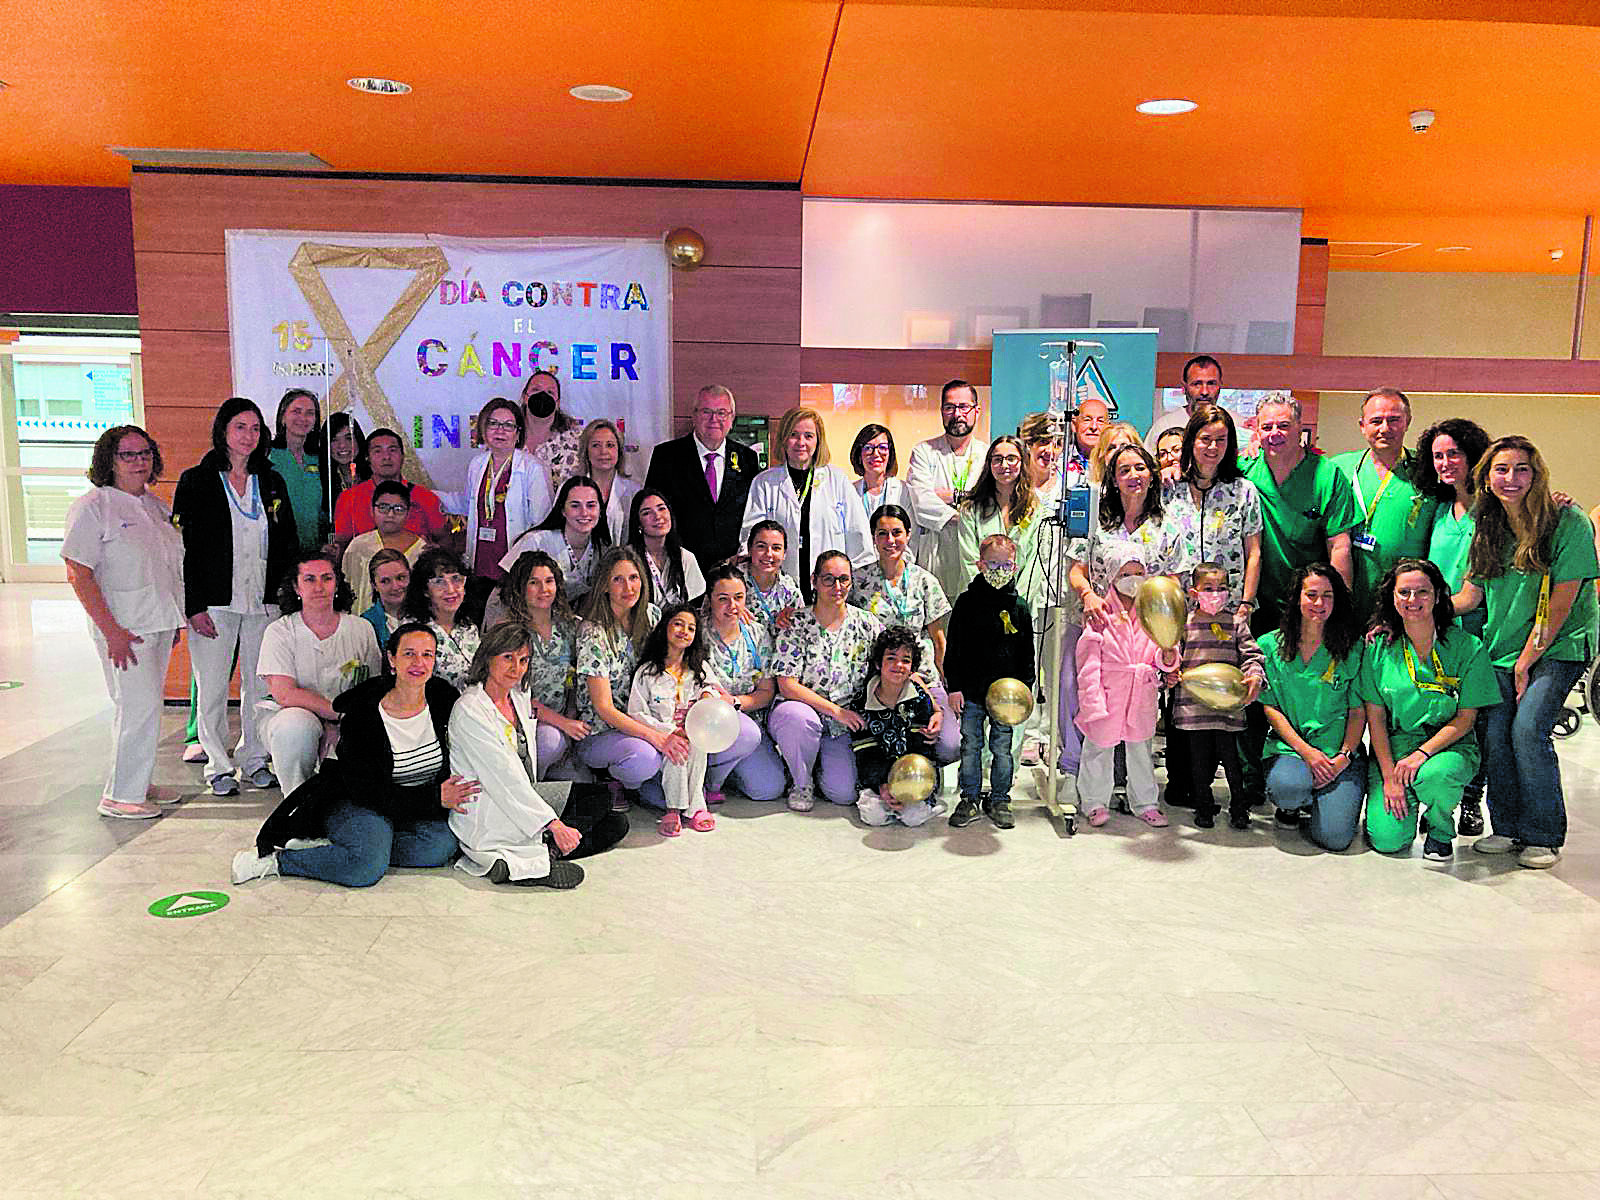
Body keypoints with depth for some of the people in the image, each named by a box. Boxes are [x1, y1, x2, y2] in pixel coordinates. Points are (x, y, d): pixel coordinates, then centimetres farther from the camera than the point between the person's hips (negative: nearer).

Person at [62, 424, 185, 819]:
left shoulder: (155, 506, 13)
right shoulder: (92, 506, -10)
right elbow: (78, 574, -15)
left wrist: (175, 618, 15)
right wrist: (111, 630, -19)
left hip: (159, 623, 7)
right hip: (124, 627, -7)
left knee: (146, 706, 13)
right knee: (139, 706, -8)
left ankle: (138, 783, 24)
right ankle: (119, 796, 3)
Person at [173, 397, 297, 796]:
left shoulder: (271, 482, 12)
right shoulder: (196, 481, 0)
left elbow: (288, 543, 14)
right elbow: (183, 546, -4)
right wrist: (193, 606, -11)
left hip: (263, 601, 3)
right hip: (214, 601, -3)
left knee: (260, 685, 7)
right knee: (213, 686, 2)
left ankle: (254, 758, 20)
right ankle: (218, 766, 14)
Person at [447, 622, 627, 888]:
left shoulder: (520, 696, 10)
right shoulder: (469, 710, -16)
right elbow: (505, 779, -22)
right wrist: (555, 825, -24)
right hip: (483, 821, -9)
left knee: (616, 822, -6)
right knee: (602, 799, -18)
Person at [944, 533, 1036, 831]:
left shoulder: (1019, 606, 3)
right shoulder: (967, 602, -1)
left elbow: (1027, 652, 8)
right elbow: (954, 647, 0)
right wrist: (954, 686, -4)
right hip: (972, 690, -1)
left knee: (1002, 748, 9)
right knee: (970, 746, 7)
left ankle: (999, 800, 22)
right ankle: (970, 799, 20)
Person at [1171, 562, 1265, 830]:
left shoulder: (1236, 621, 7)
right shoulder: (1184, 622, 5)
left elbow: (1250, 654, 4)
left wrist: (1254, 676, -14)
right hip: (1193, 704, 0)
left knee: (1231, 756, 2)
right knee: (1199, 759, 8)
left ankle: (1239, 808, 18)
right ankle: (1203, 808, 22)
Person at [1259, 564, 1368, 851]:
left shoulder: (1351, 649, 5)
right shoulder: (1270, 645, 4)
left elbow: (1358, 711, 4)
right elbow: (1270, 707, 1)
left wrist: (1343, 757, -11)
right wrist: (1305, 750, -11)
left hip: (1340, 753, 0)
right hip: (1288, 747, 0)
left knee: (1334, 836, -19)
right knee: (1288, 787, -36)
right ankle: (1289, 805, 3)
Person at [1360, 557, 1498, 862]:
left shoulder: (1467, 647, -7)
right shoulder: (1379, 646, -3)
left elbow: (1465, 718, -6)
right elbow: (1375, 716, -2)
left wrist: (1423, 752, -21)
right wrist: (1389, 776, -10)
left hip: (1449, 745, -1)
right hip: (1393, 744, 1)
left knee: (1433, 776, -38)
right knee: (1387, 839, -16)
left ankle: (1440, 829, -2)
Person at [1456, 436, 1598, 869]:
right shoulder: (1486, 527, 4)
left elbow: (1559, 604, -13)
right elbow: (1469, 596, 4)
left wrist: (1526, 661, -11)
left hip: (1558, 648, -5)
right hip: (1502, 648, 5)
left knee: (1527, 728, -16)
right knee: (1495, 733, -5)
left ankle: (1543, 837, 1)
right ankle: (1508, 828, 13)